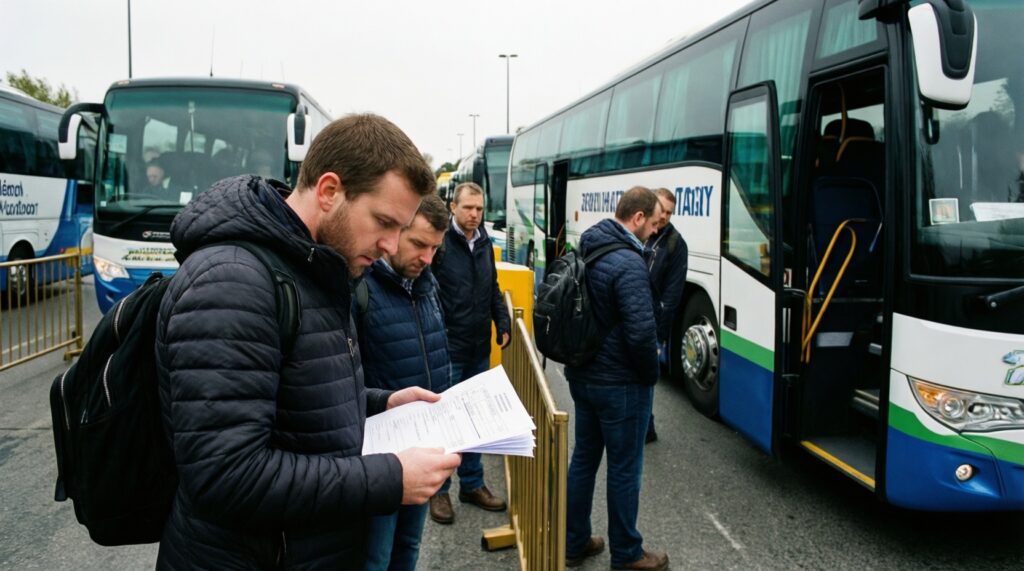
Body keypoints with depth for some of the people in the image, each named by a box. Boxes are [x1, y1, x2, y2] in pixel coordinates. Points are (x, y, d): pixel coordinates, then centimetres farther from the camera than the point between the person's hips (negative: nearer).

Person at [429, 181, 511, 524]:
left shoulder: (484, 243, 9)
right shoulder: (440, 241, -13)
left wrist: (503, 323, 9)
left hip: (480, 348, 7)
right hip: (448, 348, -7)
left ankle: (472, 484, 31)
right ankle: (438, 490, 22)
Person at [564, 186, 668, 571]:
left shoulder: (586, 251, 5)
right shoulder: (628, 263, -23)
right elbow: (641, 332, -27)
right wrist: (651, 372, -10)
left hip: (582, 376, 8)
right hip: (620, 384, -8)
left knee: (583, 458, 18)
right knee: (624, 469, 7)